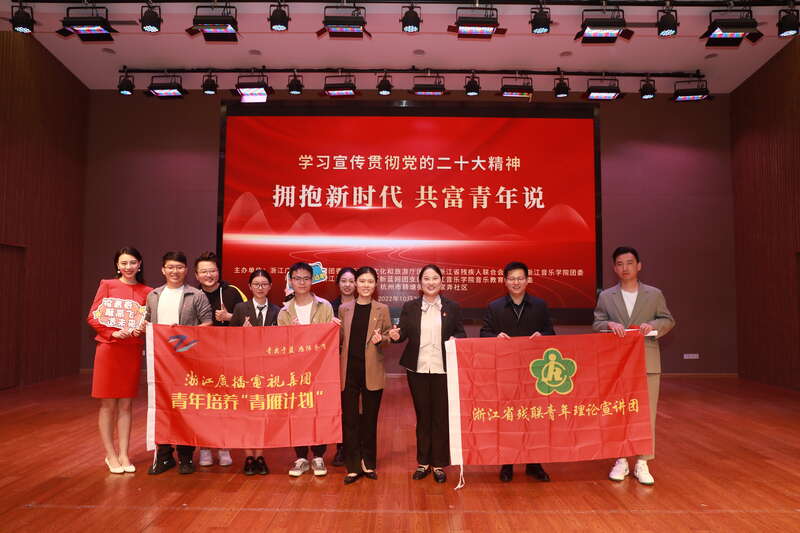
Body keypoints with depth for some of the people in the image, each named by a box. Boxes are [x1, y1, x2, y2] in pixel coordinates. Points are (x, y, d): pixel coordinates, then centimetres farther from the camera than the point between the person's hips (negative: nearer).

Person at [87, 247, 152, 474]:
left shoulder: (146, 292, 5)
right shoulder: (107, 285, 1)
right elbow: (93, 317, -2)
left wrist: (140, 330, -12)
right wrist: (114, 332, -15)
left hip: (133, 351, 2)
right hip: (108, 349, -2)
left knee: (125, 404, 8)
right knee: (108, 404, 4)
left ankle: (123, 455, 16)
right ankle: (110, 455, 15)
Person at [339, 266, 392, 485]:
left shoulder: (382, 309, 2)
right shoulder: (344, 309, 6)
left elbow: (389, 335, 5)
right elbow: (340, 339, 11)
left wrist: (381, 338, -15)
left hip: (372, 372, -1)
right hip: (349, 371, 1)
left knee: (370, 418, 10)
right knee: (349, 419, 4)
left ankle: (368, 464, 24)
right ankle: (353, 466, 15)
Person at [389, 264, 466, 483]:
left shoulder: (452, 308, 5)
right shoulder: (410, 307, 6)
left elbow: (461, 334, 6)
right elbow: (403, 332, 3)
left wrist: (455, 340, -15)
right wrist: (396, 336, -19)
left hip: (443, 369, -1)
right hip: (418, 369, 1)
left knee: (441, 416, 4)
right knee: (422, 416, 10)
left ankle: (439, 464, 17)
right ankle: (423, 462, 23)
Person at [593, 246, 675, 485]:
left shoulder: (654, 294, 7)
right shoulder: (606, 296, 7)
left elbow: (668, 320, 7)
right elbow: (596, 324, 4)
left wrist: (653, 325, -13)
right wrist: (610, 324, -17)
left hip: (647, 362, 0)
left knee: (646, 413, 2)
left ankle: (642, 463, 12)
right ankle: (621, 461, 17)